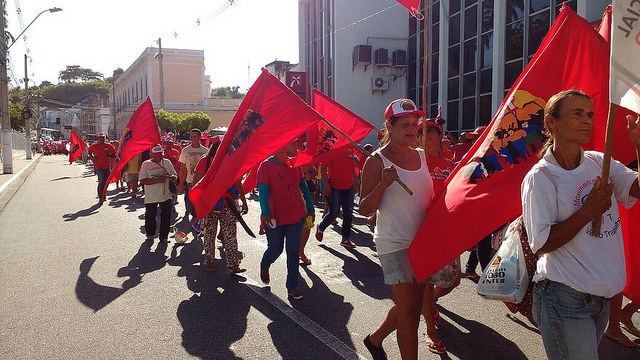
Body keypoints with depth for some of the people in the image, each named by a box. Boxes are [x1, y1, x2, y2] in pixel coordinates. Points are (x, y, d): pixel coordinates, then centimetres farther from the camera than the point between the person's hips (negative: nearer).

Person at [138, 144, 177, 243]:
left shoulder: (167, 162, 4)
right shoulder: (146, 164, -7)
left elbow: (174, 176, 9)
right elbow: (142, 181, -15)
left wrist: (172, 177, -16)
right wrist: (157, 180, -24)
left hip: (166, 196, 2)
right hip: (151, 197, -2)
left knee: (166, 217, 4)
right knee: (150, 217, 10)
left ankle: (164, 236, 19)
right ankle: (150, 234, 34)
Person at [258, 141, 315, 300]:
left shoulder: (295, 164, 5)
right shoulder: (266, 166, -11)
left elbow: (303, 187, 12)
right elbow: (263, 190, -16)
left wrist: (310, 208, 13)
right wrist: (266, 213, -28)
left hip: (296, 216, 4)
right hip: (275, 218, -4)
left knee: (293, 251, 6)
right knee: (275, 249, 11)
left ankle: (292, 286, 19)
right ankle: (264, 267, 46)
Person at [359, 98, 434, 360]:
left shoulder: (421, 156, 9)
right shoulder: (377, 161, -10)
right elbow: (365, 209, -13)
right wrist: (383, 184, -27)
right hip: (394, 243, -7)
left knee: (412, 307, 18)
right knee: (409, 313, -4)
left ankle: (375, 339, 41)